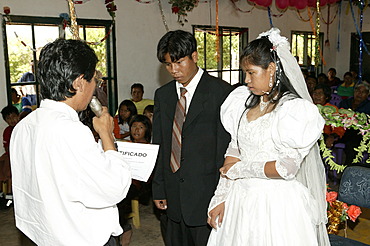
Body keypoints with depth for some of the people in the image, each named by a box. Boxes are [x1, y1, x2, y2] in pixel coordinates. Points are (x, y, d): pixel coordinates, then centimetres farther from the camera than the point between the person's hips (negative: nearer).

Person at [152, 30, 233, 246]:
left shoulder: (221, 92, -7)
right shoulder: (162, 94, 10)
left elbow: (226, 148, -9)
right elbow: (159, 145, 12)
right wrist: (159, 189, 9)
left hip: (206, 195, -5)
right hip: (174, 195, 5)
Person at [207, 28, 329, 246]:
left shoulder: (295, 108, -13)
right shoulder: (246, 103, 5)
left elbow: (286, 168, -19)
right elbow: (234, 152, 4)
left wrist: (240, 170, -9)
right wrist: (221, 198, -1)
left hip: (276, 205, -5)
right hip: (240, 201, 5)